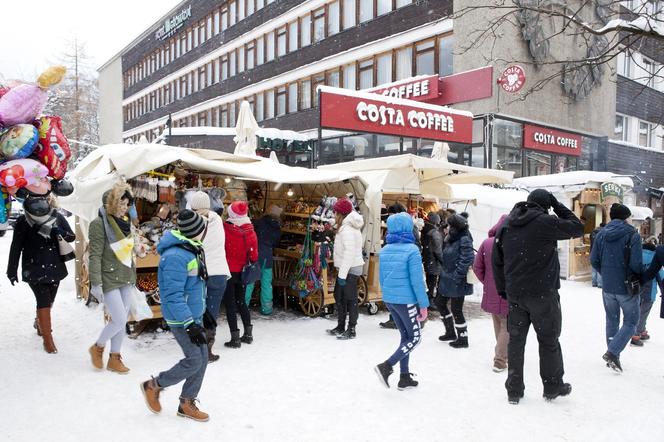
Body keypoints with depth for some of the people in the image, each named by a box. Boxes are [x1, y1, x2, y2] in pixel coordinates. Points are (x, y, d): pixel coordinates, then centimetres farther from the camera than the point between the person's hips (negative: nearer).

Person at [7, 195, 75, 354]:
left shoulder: (57, 218, -2)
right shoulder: (23, 221, -8)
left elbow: (72, 237, 2)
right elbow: (16, 247, -4)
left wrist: (60, 233, -21)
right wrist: (12, 270, -1)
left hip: (55, 268, 3)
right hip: (34, 269, -3)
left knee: (49, 301, 16)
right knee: (44, 301, -9)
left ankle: (39, 322, 45)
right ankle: (48, 339, 0)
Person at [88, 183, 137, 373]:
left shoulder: (125, 221, 8)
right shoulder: (99, 223, -13)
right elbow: (95, 255, -15)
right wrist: (96, 283, -18)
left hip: (126, 279, 7)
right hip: (109, 280, -7)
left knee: (122, 322, 9)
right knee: (119, 321, -6)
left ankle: (114, 359, 22)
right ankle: (97, 347, 20)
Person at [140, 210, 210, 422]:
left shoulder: (191, 249, 7)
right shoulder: (176, 256, -25)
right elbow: (173, 296, -26)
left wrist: (202, 314, 23)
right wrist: (190, 325, -26)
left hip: (195, 315, 9)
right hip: (181, 319, -9)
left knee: (202, 359, 9)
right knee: (194, 361, -5)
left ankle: (187, 404, 24)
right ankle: (153, 385, 18)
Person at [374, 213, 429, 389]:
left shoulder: (385, 250, 4)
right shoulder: (412, 250, -15)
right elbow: (417, 281, -16)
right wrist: (424, 305, -10)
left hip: (389, 300, 7)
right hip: (406, 300, -7)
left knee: (405, 336, 18)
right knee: (415, 337, 9)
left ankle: (404, 377, 22)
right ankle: (386, 366, -5)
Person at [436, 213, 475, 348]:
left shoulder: (464, 240, -17)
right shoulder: (451, 239, 9)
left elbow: (467, 259, -24)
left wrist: (456, 275, -23)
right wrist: (444, 273, 9)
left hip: (457, 282, -10)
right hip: (447, 279, 10)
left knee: (456, 309, 0)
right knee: (440, 302, 18)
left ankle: (463, 339, 16)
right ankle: (450, 332, 32)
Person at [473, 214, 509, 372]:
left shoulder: (486, 243, -4)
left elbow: (477, 267, 0)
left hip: (490, 293, 5)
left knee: (498, 325, 20)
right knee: (506, 326, 9)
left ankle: (502, 354, 34)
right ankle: (500, 359, 6)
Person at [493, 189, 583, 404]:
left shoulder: (506, 225, 7)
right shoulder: (545, 222, -12)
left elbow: (496, 259, 10)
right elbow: (577, 228, 0)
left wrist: (502, 288, 16)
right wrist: (558, 205, 7)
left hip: (514, 294, 5)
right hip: (543, 293, -5)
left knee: (516, 339, 10)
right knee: (548, 340, 11)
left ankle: (514, 390, 16)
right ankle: (552, 386, 24)